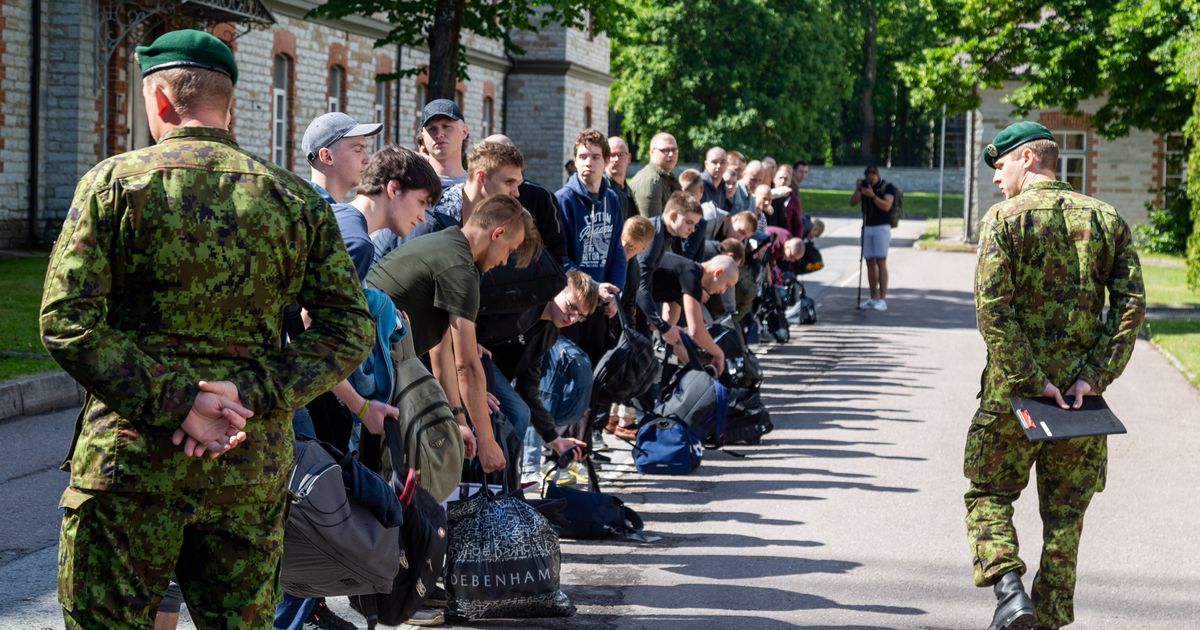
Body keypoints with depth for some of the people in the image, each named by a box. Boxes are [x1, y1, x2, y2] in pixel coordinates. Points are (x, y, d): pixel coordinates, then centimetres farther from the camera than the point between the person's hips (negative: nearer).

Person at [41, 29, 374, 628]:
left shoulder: (114, 181, -3)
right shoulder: (295, 198, 6)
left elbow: (67, 322, -12)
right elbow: (350, 328, 1)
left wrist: (173, 403, -14)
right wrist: (252, 395, -8)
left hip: (131, 464, -3)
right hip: (254, 465, 3)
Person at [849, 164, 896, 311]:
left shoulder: (887, 187, -6)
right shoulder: (864, 185, 8)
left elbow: (886, 206, -20)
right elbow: (852, 202, 0)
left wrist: (873, 196, -31)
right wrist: (857, 190, -16)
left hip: (881, 228, -5)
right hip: (867, 228, 5)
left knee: (880, 262, -11)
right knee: (870, 262, 5)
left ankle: (883, 299, -13)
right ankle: (873, 298, 9)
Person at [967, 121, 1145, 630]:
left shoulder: (1004, 217, -5)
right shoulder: (1106, 219, 7)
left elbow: (993, 308, -16)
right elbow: (1132, 306, -3)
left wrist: (1030, 380, -14)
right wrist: (1094, 377, -7)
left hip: (1013, 391, -3)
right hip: (1081, 392, 3)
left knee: (988, 495, 10)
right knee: (1065, 514, 13)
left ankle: (1009, 587, -11)